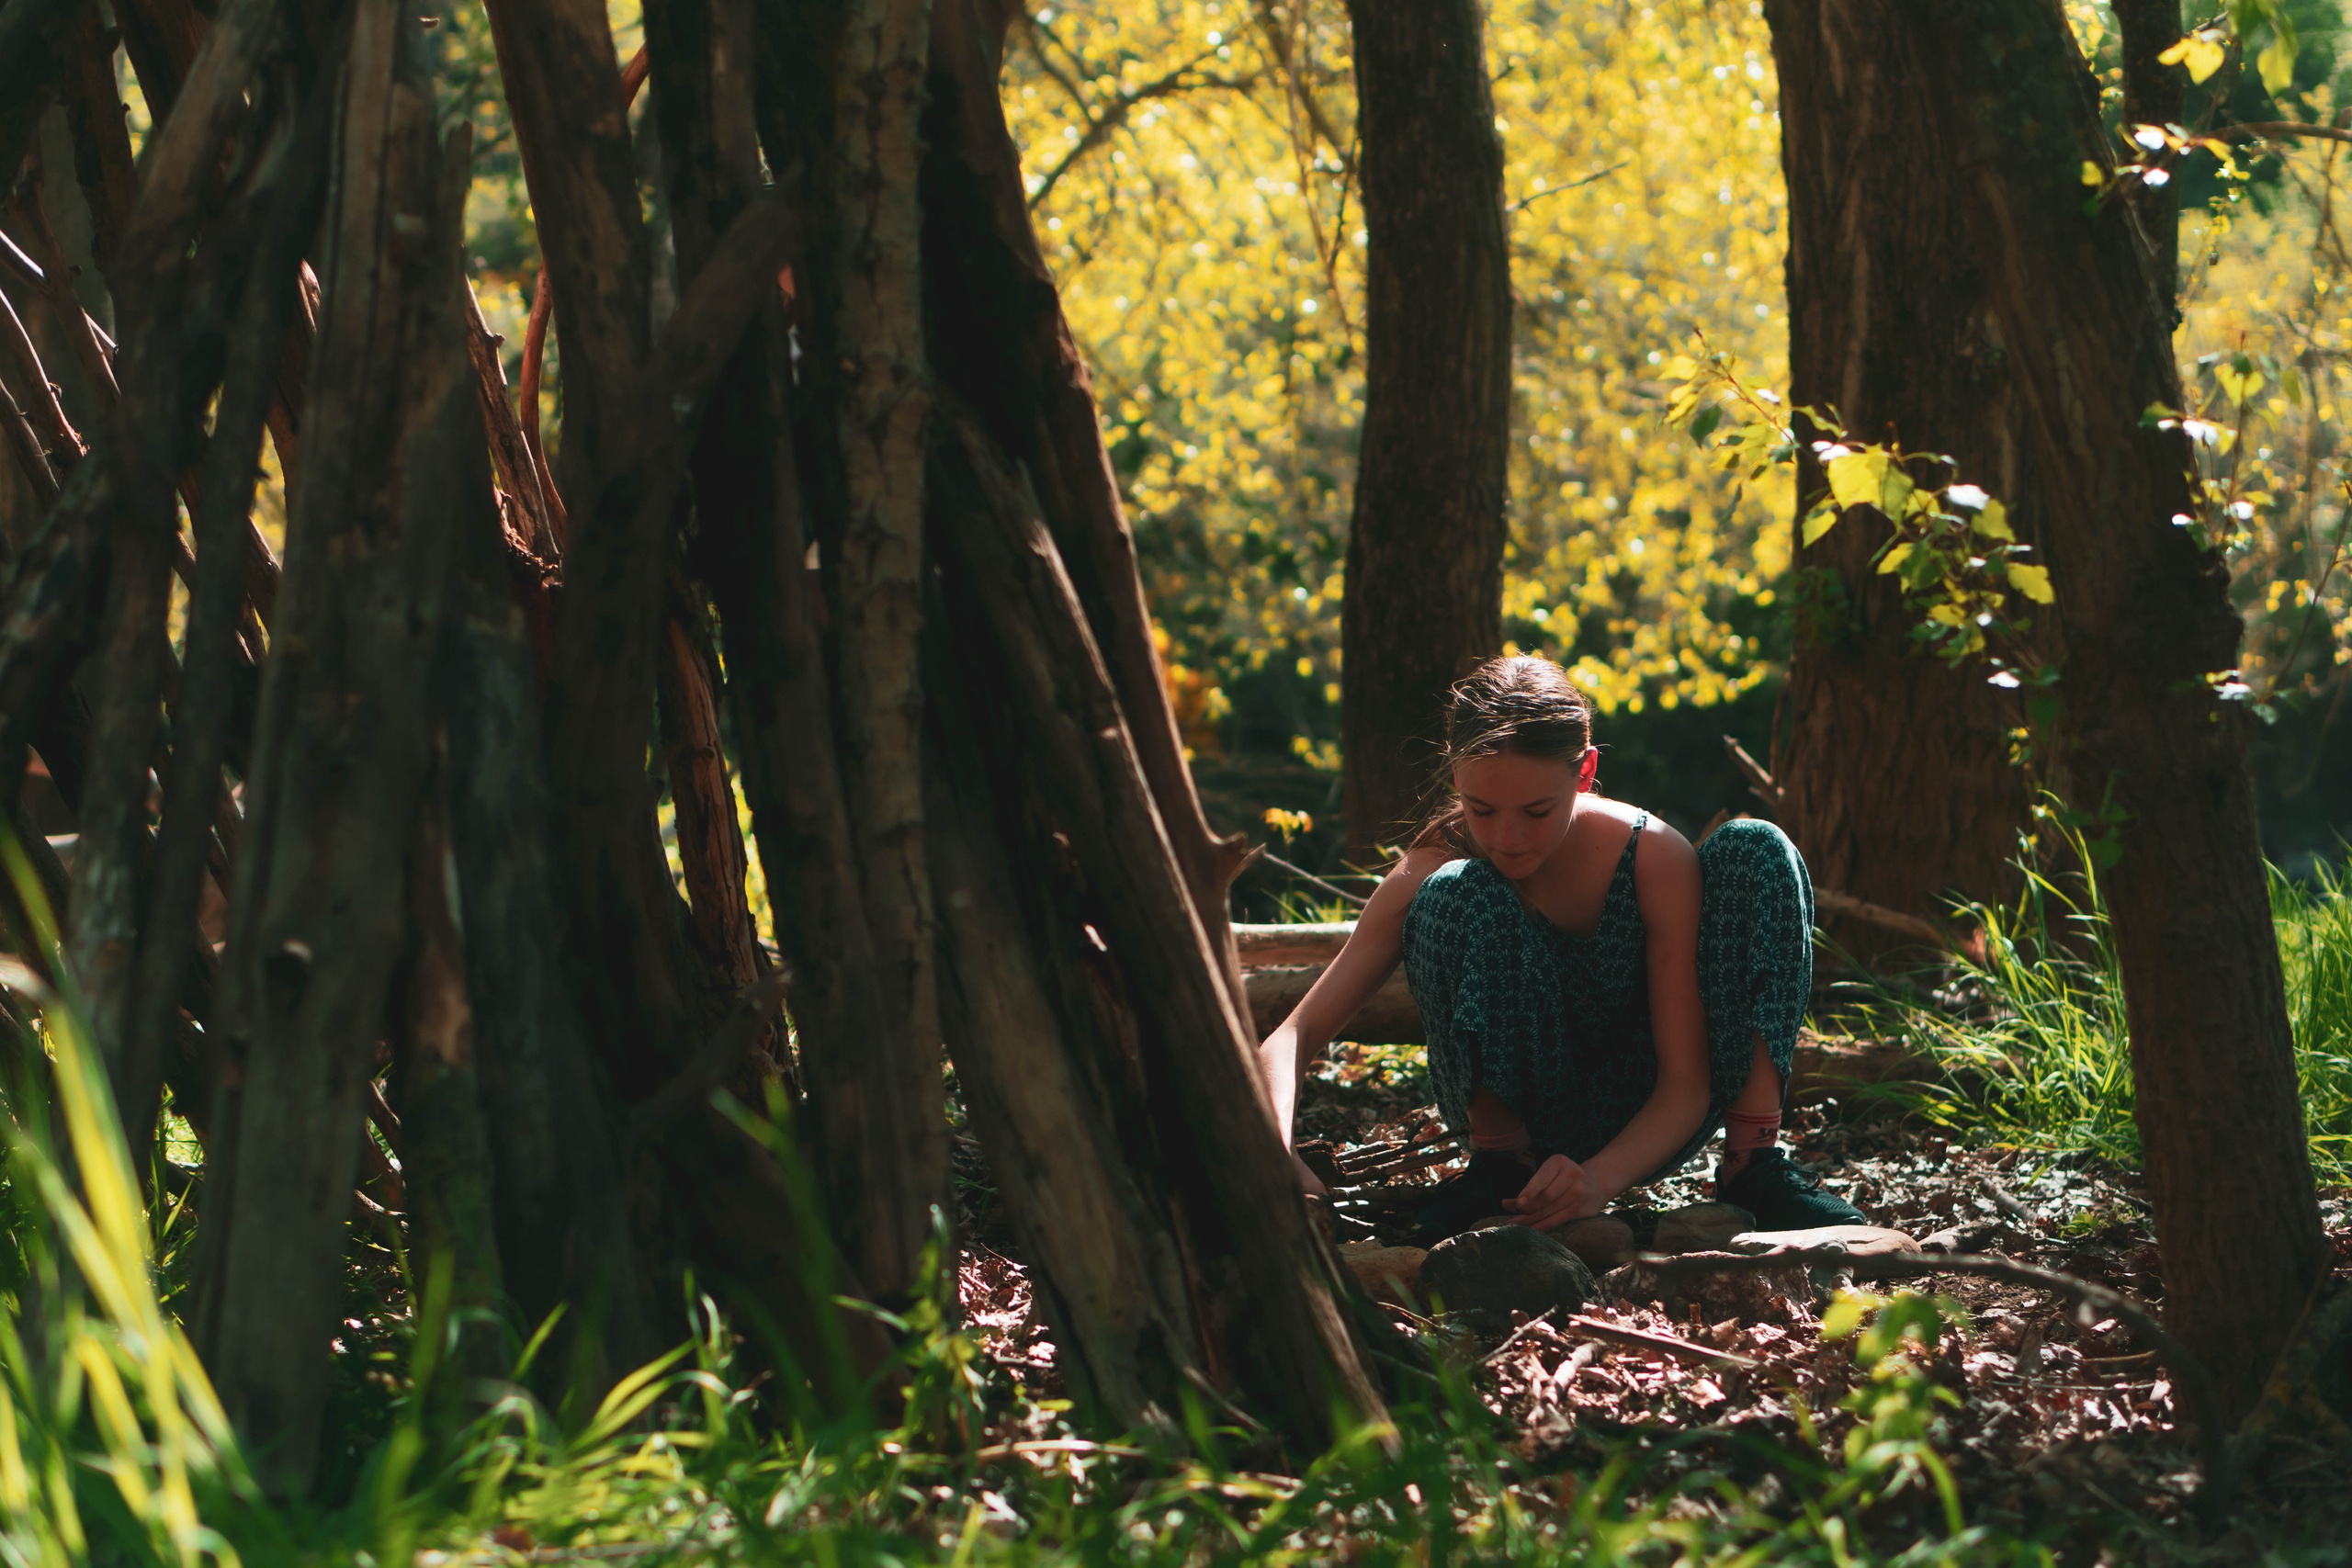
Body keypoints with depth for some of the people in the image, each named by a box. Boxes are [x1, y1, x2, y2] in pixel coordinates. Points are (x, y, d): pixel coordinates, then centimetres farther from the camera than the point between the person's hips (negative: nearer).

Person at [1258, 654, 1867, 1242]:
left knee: (1756, 850, -20)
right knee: (1457, 896, -30)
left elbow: (1686, 1083, -21)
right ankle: (1500, 1160, -13)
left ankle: (1753, 1162, -19)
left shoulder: (1655, 859, -20)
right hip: (1516, 1107, 0)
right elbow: (1297, 1034, -21)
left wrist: (1599, 1178, -41)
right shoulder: (1430, 874, -18)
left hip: (1641, 1127, 0)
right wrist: (1278, 1151, -43)